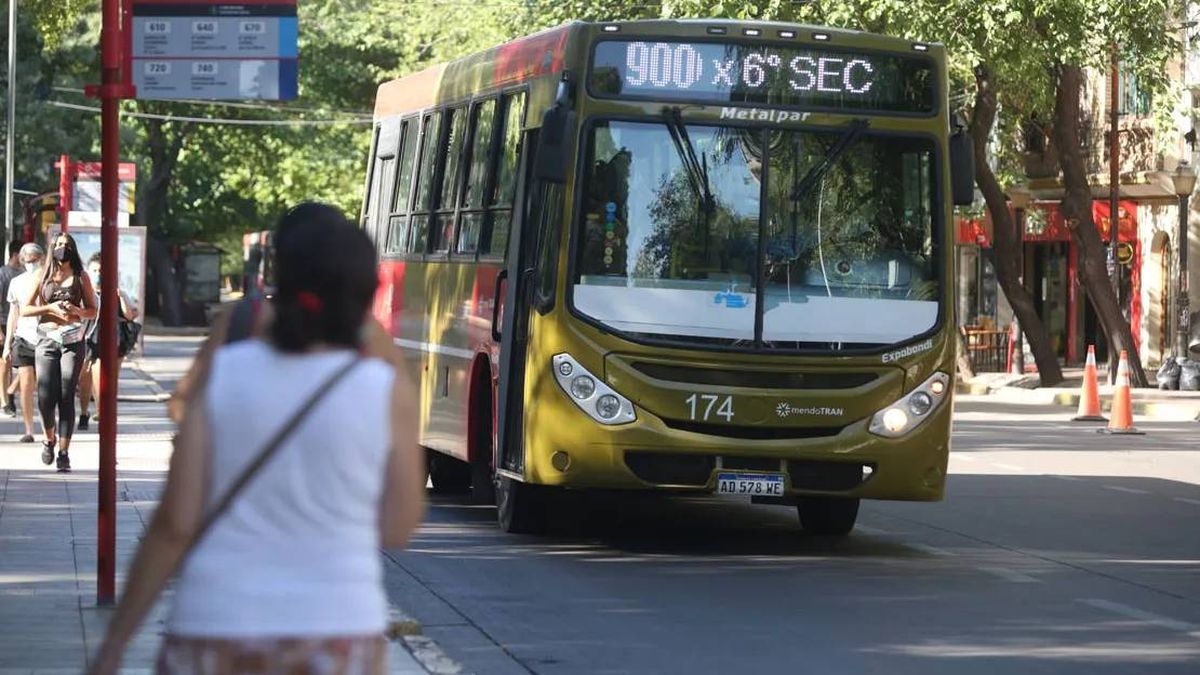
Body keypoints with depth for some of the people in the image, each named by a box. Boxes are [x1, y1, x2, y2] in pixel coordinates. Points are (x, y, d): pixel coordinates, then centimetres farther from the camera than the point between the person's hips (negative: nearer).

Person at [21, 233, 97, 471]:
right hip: (48, 341, 0)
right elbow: (25, 309, 7)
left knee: (66, 397, -7)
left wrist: (77, 311, -9)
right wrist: (51, 308, -8)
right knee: (45, 397, -6)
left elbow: (93, 310, 12)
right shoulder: (43, 277, 10)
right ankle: (49, 439, 21)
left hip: (73, 341, 0)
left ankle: (64, 452, -6)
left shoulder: (80, 278, 10)